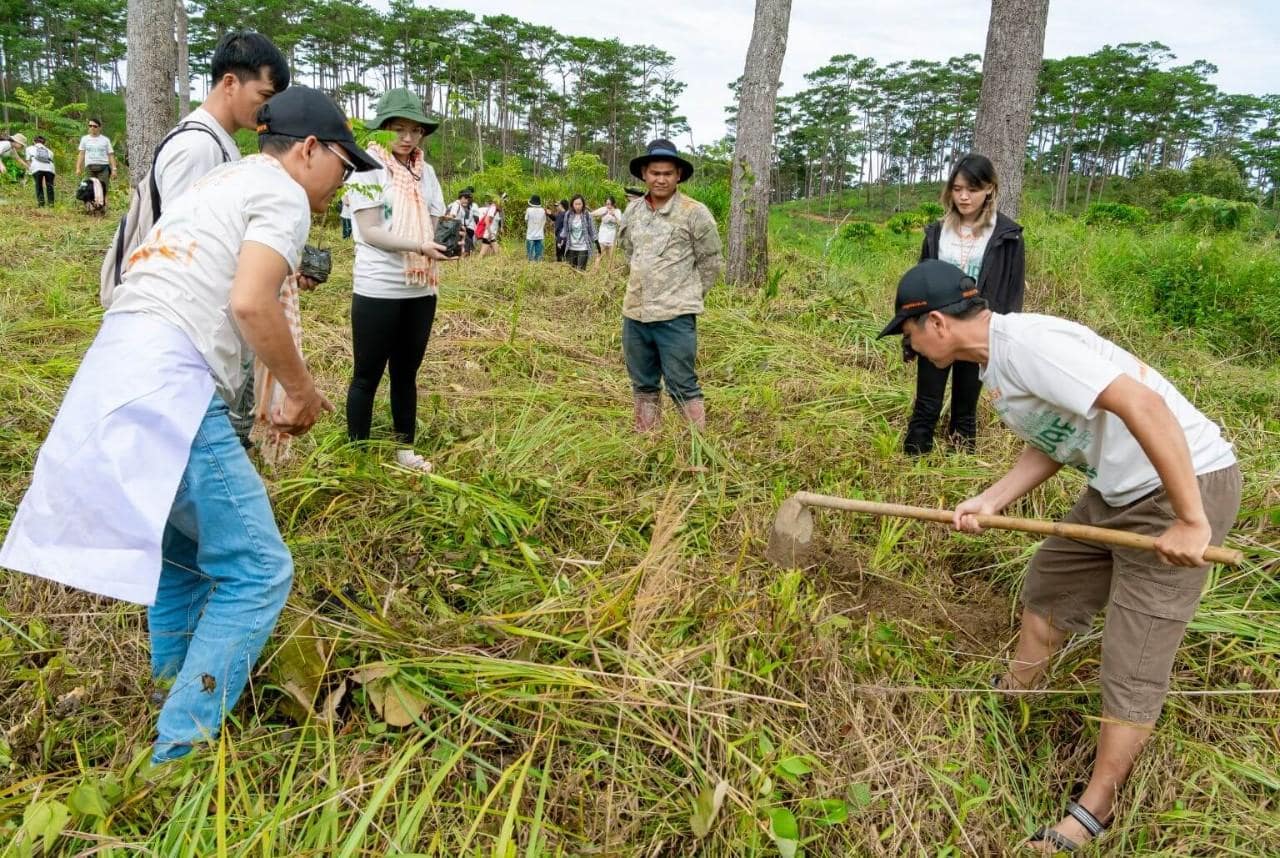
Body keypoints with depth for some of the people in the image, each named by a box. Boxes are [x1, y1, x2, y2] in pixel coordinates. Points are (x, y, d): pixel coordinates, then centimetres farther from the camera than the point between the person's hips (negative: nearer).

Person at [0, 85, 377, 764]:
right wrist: (301, 388, -3)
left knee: (184, 547, 26)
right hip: (166, 384, -10)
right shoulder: (282, 193, -1)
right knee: (256, 571, -5)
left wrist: (290, 388, 22)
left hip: (110, 375, 10)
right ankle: (180, 751, -2)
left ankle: (177, 690, 40)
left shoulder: (217, 182, 27)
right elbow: (250, 303, -18)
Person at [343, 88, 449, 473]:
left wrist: (450, 242, -12)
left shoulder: (425, 172, 10)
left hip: (420, 290, 5)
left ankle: (405, 447, 27)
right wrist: (419, 245, -25)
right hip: (378, 290, -5)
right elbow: (370, 231, -14)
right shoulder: (368, 166, -7)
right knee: (368, 375, 4)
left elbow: (432, 226, 10)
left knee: (406, 372, 15)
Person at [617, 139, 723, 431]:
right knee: (643, 385, 15)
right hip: (634, 314, 6)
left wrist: (688, 295, 6)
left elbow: (711, 262, 0)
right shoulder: (632, 212, 8)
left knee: (682, 387, -3)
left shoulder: (695, 213, -8)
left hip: (675, 317, -5)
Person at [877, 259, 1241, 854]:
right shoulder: (995, 361, 6)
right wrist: (988, 502, -2)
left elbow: (1144, 405, -32)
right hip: (1119, 488, 10)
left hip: (1186, 484, -10)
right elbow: (1052, 443, 10)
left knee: (1133, 663, -1)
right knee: (1049, 584, 22)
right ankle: (1010, 701, 43)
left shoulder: (1025, 343, -26)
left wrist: (1190, 521, -29)